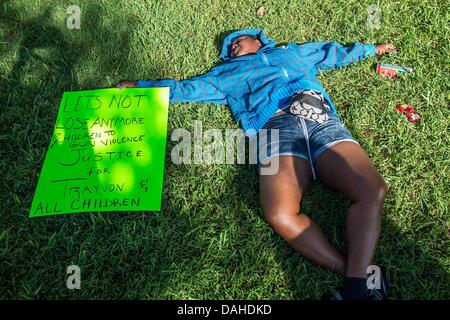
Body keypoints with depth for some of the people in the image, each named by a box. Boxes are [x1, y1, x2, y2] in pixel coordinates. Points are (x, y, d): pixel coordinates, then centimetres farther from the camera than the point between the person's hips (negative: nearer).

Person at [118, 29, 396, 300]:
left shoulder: (292, 51, 39)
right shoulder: (227, 73, 36)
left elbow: (333, 51, 49)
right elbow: (185, 89, 39)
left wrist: (372, 49, 55)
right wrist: (138, 87, 40)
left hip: (322, 119, 2)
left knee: (372, 190, -27)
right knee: (280, 214, -33)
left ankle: (356, 285, -28)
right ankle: (362, 277, -25)